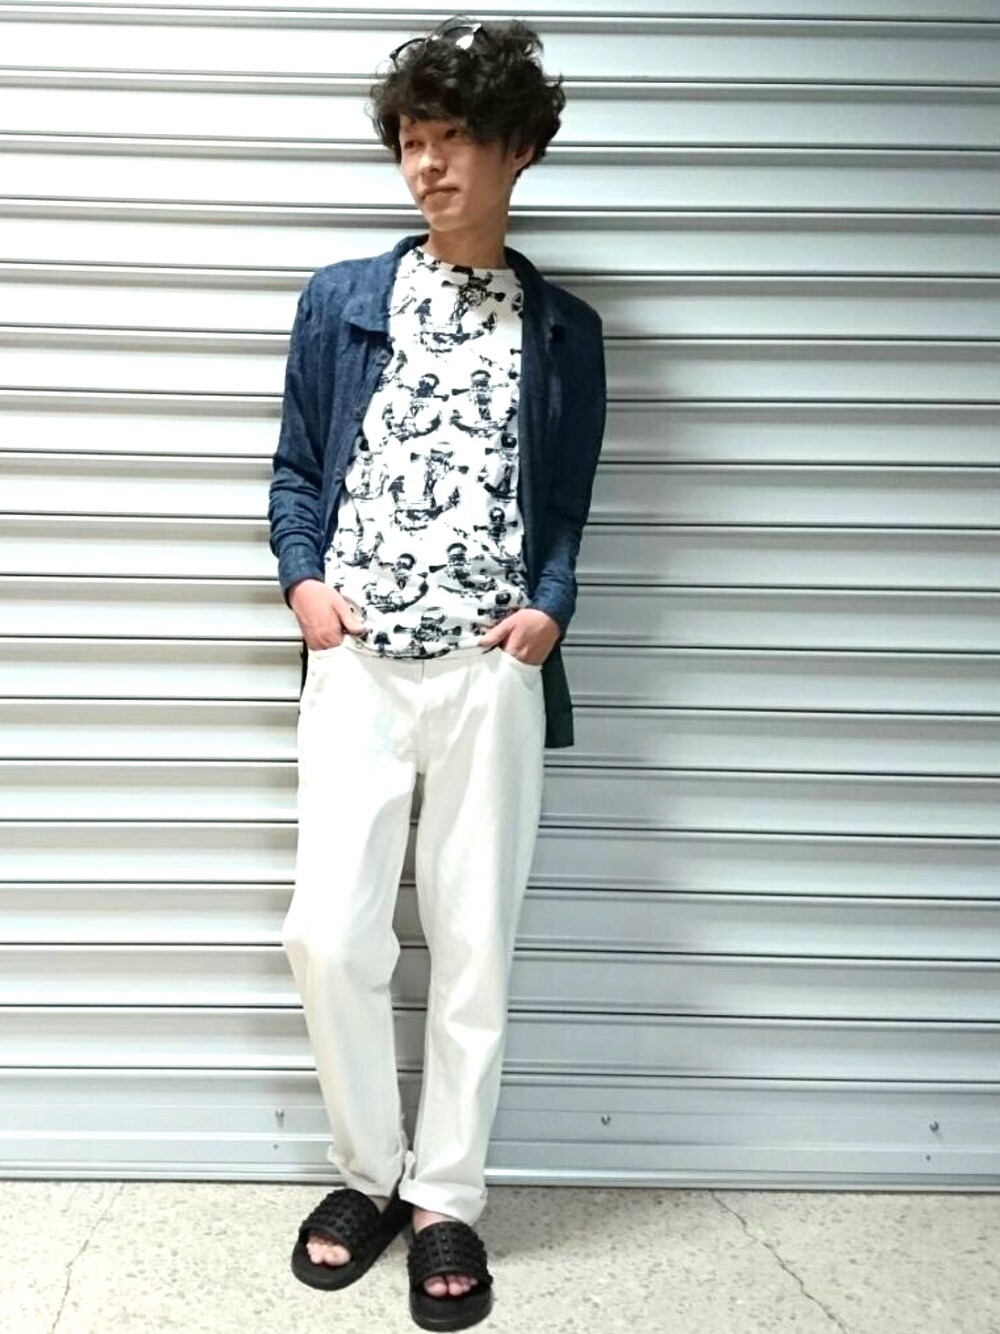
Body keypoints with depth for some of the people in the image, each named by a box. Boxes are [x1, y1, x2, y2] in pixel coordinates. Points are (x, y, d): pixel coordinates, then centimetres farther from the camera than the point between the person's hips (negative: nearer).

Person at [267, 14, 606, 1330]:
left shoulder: (563, 328, 8)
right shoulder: (339, 301, 8)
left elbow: (566, 508, 11)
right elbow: (295, 473, 11)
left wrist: (549, 608, -7)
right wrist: (302, 580, -6)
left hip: (492, 672, 0)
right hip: (357, 665, 1)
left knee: (474, 944, 3)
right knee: (329, 933, -4)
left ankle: (447, 1198, 20)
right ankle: (369, 1169, 21)